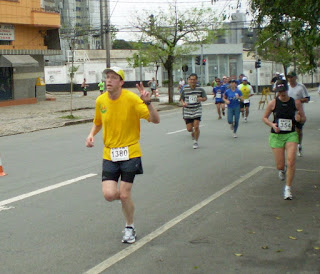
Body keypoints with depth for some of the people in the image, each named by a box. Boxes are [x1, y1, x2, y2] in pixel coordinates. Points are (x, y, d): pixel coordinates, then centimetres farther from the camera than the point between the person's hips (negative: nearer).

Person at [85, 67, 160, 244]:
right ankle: (126, 197, 30)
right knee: (109, 194, -9)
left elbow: (155, 120, -15)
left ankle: (130, 228, 24)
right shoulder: (100, 101, 1)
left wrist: (148, 103, -31)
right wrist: (92, 134, 1)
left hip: (130, 153, -3)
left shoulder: (131, 99, -12)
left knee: (124, 195, -4)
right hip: (109, 154, 3)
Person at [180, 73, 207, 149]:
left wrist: (202, 99, -16)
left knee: (196, 126, -12)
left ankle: (196, 142, 11)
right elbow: (182, 99, 8)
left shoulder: (200, 89, -2)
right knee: (189, 129, 1)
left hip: (197, 110, -1)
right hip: (187, 111, 1)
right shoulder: (185, 89, -2)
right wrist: (183, 103, -14)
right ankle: (193, 132, 41)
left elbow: (205, 98, 6)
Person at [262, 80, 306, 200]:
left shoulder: (296, 102, -1)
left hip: (291, 135, 0)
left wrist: (299, 118, -14)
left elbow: (303, 118, 9)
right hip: (276, 136, 0)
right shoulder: (273, 103, -3)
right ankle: (282, 170, 42)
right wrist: (272, 124, -12)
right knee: (280, 166, 1)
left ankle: (288, 188, -1)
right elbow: (264, 118, 7)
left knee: (291, 161, -17)